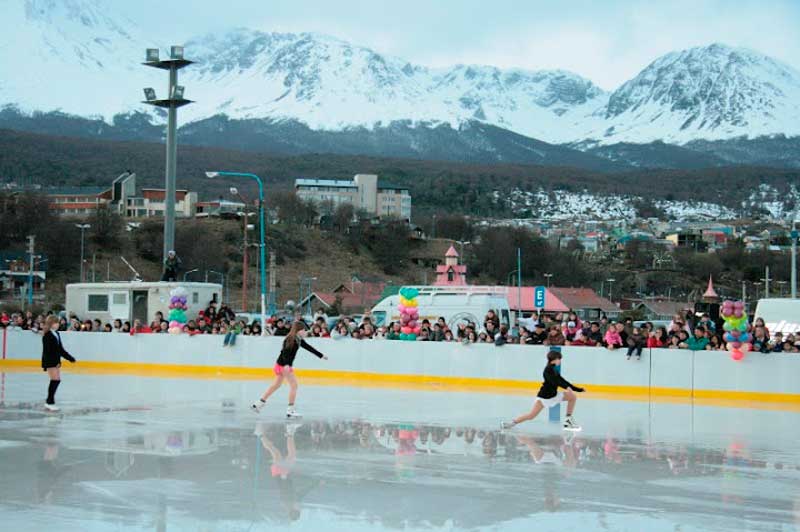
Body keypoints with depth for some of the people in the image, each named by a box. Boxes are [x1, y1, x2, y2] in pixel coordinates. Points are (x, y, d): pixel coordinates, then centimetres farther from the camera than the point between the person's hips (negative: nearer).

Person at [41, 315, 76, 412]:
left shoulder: (57, 334, 12)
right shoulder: (47, 335, -13)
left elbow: (61, 349, 19)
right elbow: (46, 351, -18)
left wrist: (70, 358, 19)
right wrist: (45, 365, -23)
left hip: (56, 361, 9)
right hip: (49, 361, -9)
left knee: (57, 380, 9)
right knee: (55, 380, -10)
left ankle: (49, 401, 18)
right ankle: (50, 402, -3)